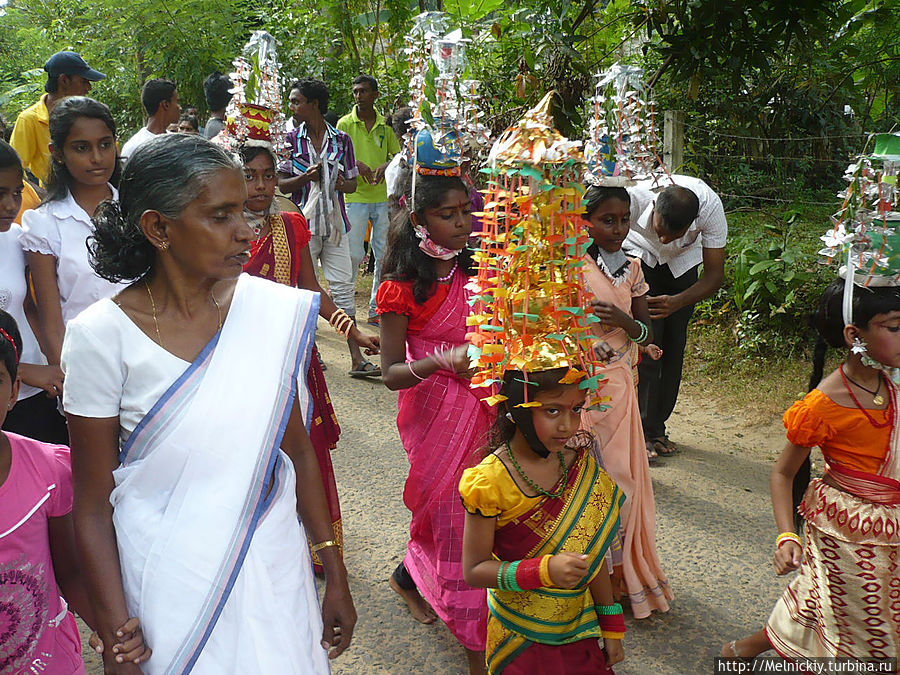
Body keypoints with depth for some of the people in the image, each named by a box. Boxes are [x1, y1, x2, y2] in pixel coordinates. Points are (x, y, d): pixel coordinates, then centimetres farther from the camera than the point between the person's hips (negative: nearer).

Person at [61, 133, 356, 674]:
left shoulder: (277, 312, -9)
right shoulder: (101, 336, -15)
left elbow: (299, 450, 0)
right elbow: (93, 507, -8)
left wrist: (336, 577, 5)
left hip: (273, 566, 3)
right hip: (168, 585, -2)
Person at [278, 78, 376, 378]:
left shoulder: (341, 139, 7)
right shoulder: (290, 139, 4)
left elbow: (352, 183, 12)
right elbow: (280, 184, 1)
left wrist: (343, 184, -10)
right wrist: (305, 177, -16)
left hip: (335, 222, 1)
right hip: (302, 223, 0)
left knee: (343, 286, -2)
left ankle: (357, 359, 0)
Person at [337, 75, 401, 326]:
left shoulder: (386, 125, 9)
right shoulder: (345, 123, 3)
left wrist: (386, 166, -8)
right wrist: (357, 164, -20)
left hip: (383, 197, 3)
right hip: (356, 196, -3)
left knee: (384, 254, 4)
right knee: (354, 254, -7)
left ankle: (377, 309, 15)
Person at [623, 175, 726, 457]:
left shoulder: (711, 207, -33)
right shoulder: (636, 197, -39)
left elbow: (715, 274, -25)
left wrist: (678, 302, -42)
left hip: (683, 262, 2)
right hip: (640, 256, -2)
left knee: (674, 345, -1)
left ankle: (656, 426, 13)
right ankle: (644, 431, -5)